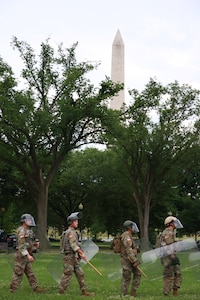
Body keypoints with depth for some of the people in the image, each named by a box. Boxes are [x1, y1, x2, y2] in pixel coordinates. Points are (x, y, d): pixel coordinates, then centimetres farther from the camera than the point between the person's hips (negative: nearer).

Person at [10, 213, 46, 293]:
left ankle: (35, 288, 12)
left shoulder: (28, 231, 16)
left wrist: (35, 244, 4)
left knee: (30, 273, 10)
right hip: (21, 255, -10)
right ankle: (12, 291, 3)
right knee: (18, 273, -4)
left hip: (26, 256, 10)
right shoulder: (21, 230, -14)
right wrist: (28, 255, -27)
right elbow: (21, 245, -22)